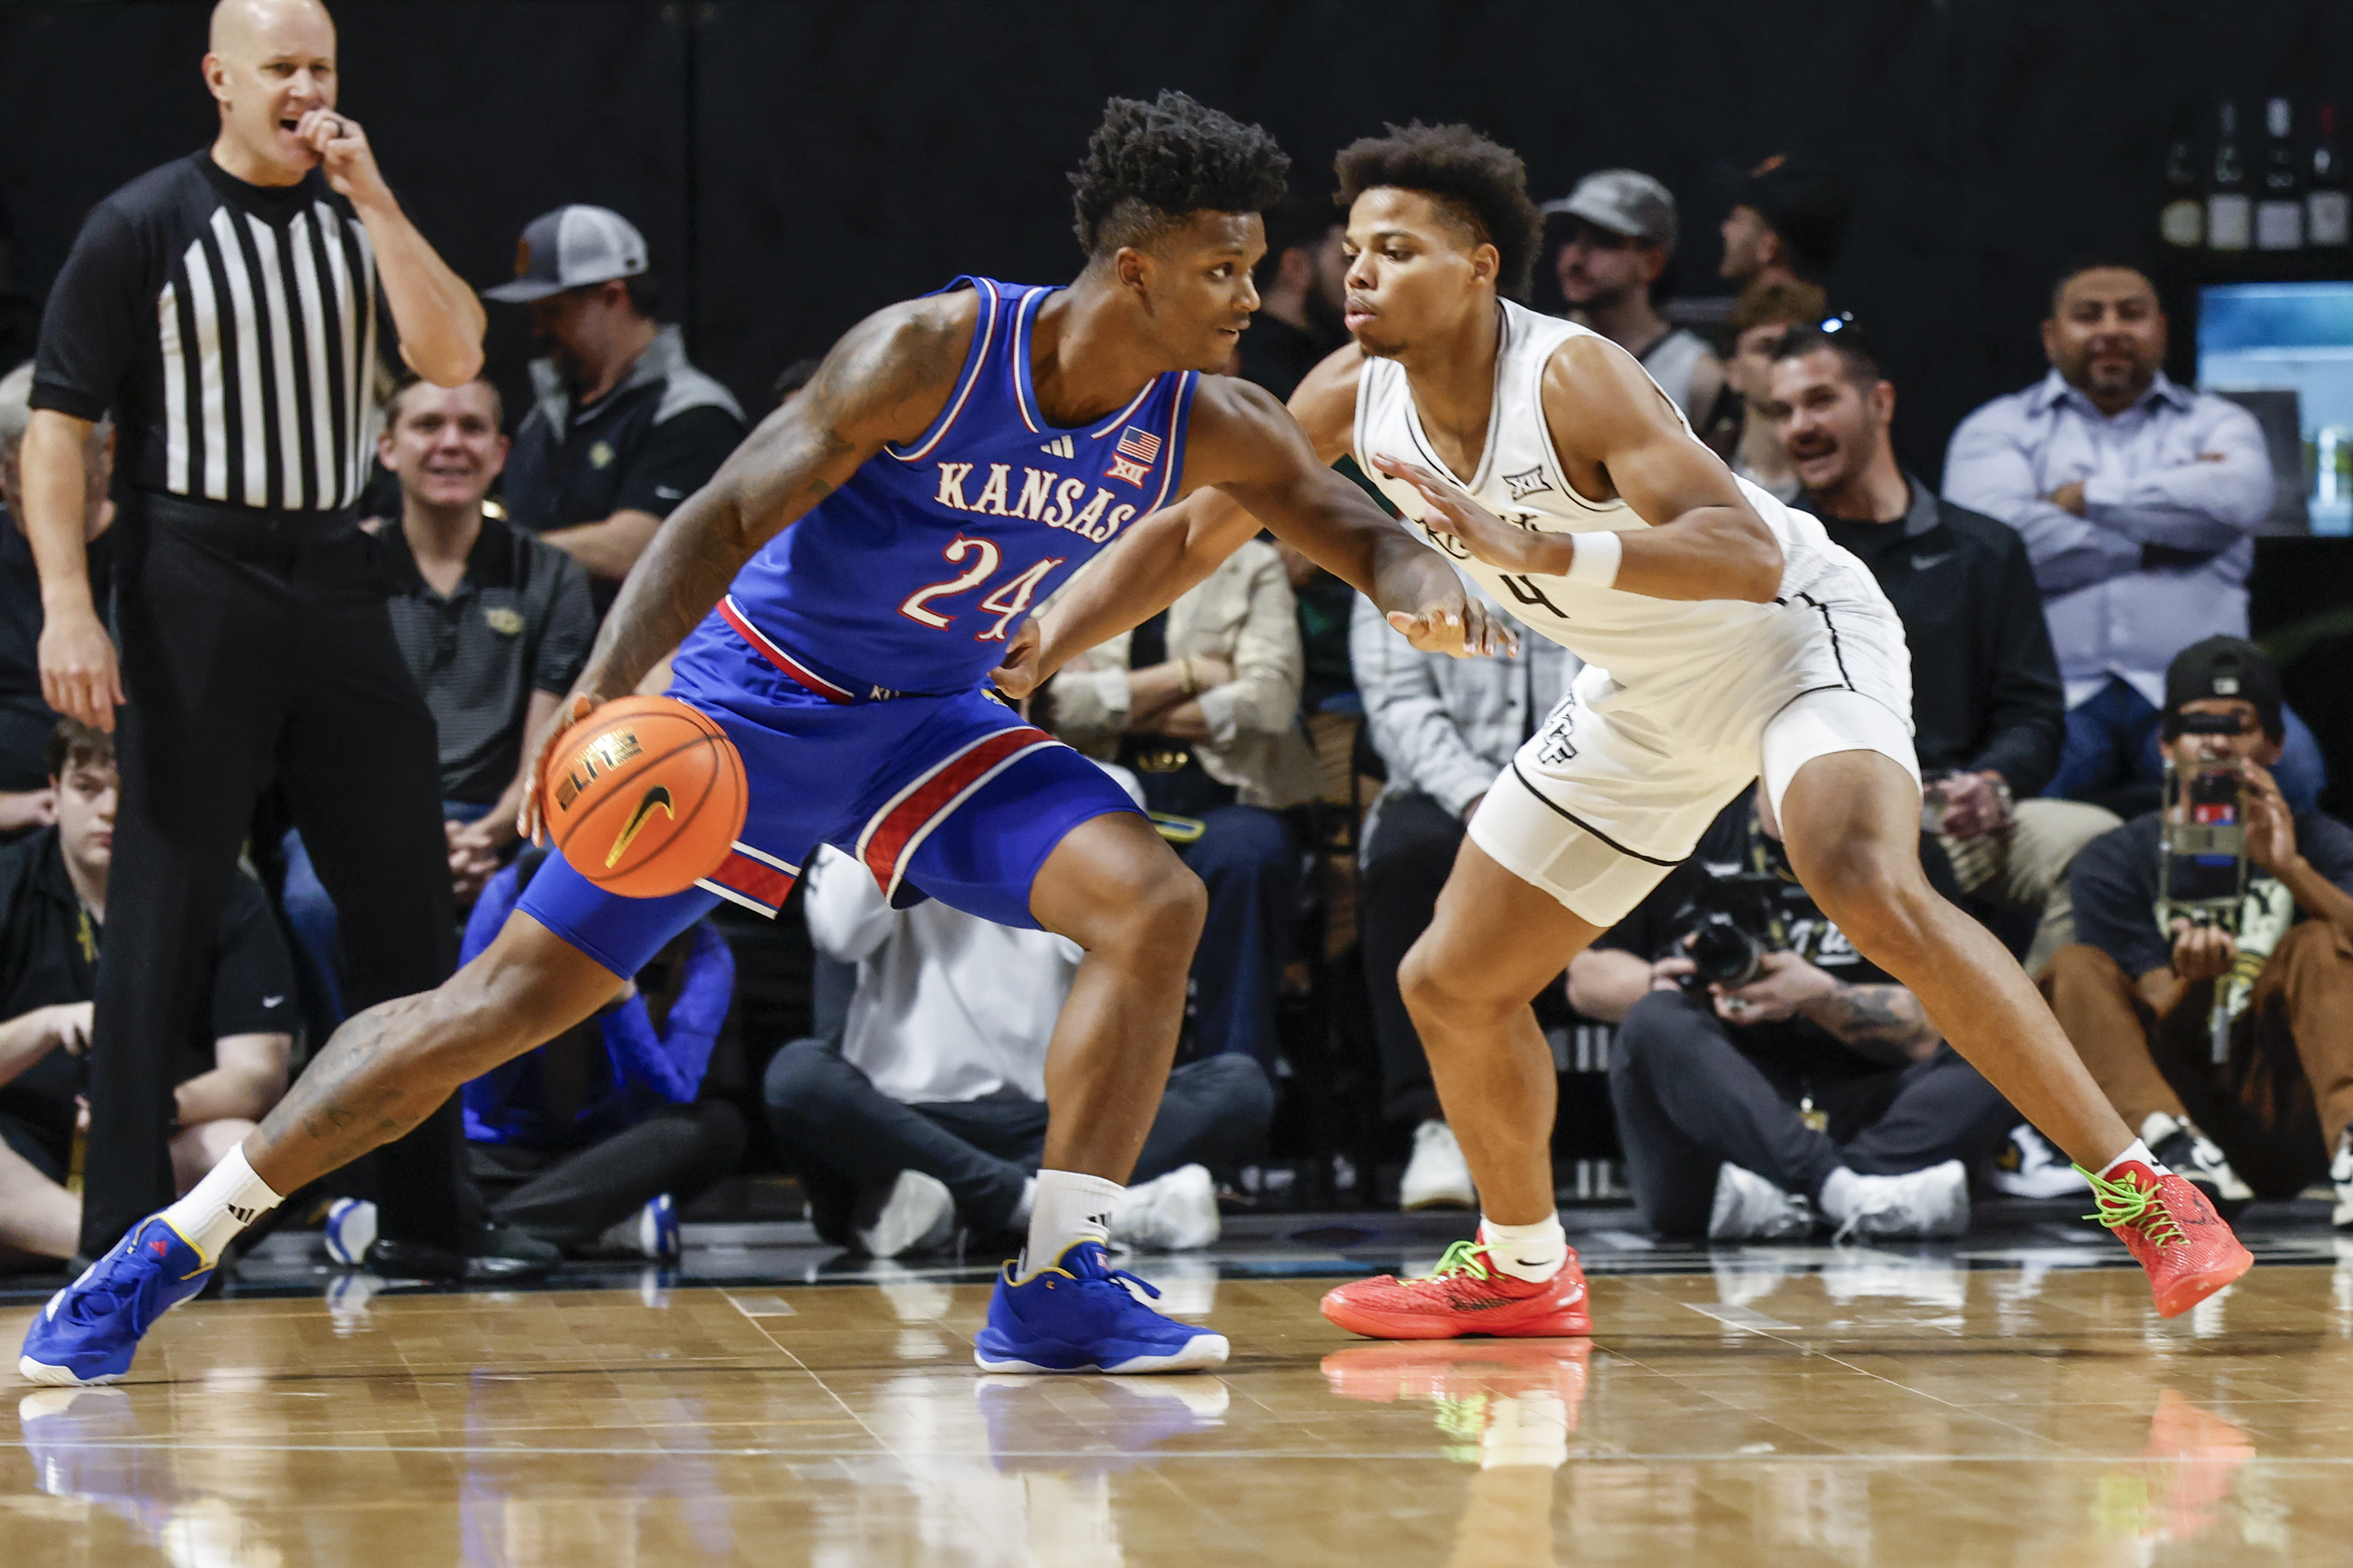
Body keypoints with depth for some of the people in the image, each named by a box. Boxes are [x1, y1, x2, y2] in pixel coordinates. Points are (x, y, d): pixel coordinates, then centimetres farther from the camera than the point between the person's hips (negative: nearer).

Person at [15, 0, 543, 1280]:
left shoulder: (355, 216, 10)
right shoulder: (142, 227, -3)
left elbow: (452, 359, -3)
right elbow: (57, 422, -6)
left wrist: (372, 199, -10)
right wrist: (66, 602, -16)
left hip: (335, 579, 5)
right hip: (195, 590, -5)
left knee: (406, 903, 5)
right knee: (164, 919, -3)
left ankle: (429, 1212, 14)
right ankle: (122, 1233, 3)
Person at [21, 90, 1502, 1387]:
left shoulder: (1213, 428, -9)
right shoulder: (933, 351, -23)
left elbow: (1362, 530, 3)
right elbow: (724, 519, -23)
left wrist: (1425, 583, -23)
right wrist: (601, 698, -37)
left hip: (931, 718, 5)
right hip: (759, 693, -5)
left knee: (1154, 903, -19)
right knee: (509, 996, -8)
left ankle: (1052, 1292, -12)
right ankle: (170, 1248, 2)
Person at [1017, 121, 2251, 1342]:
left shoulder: (1571, 376, -29)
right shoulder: (1355, 399, -9)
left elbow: (1749, 554, -41)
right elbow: (1194, 532, 3)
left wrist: (1533, 548, -52)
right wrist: (1026, 658, -6)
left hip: (1795, 634, -8)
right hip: (1649, 698, 8)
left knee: (1871, 892, -35)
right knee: (1451, 987, 9)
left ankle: (2140, 1189, -31)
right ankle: (1522, 1270, 33)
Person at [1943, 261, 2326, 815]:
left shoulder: (2216, 423, 23)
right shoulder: (1998, 429, 19)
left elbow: (2239, 499, -3)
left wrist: (2085, 497, 2)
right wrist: (2156, 545, 0)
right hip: (2055, 695, -1)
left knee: (2285, 763, -32)